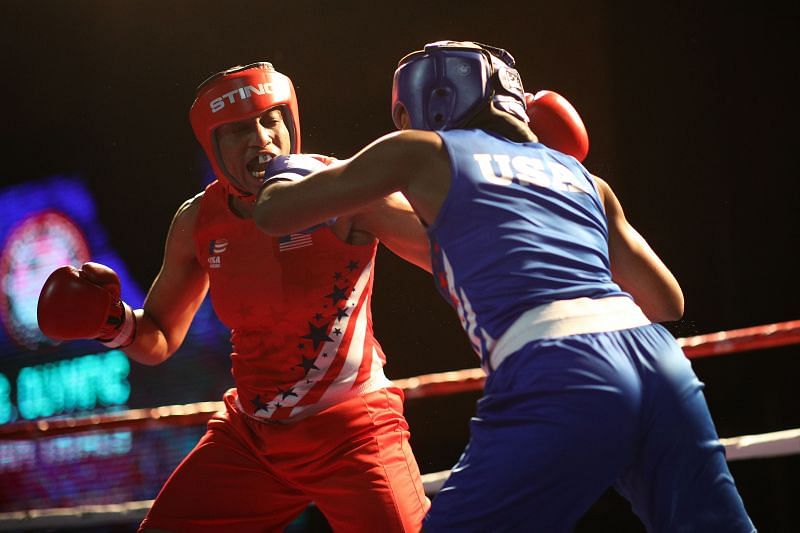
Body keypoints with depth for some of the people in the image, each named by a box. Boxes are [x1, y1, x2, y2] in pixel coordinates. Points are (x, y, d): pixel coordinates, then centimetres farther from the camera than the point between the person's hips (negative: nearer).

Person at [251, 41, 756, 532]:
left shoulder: (421, 152, 17)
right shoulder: (578, 172, 29)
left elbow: (273, 213, 22)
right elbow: (667, 301, 36)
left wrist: (285, 170, 45)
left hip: (557, 385, -5)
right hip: (660, 363, 5)